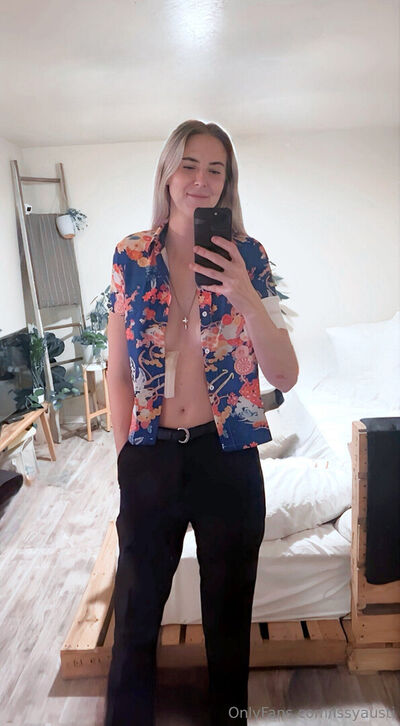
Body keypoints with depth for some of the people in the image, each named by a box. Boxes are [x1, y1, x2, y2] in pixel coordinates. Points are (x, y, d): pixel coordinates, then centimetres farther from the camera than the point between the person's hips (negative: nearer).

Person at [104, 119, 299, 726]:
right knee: (136, 611, 21)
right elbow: (119, 371, 3)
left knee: (229, 610, 22)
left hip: (228, 458, 0)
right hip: (151, 456, 1)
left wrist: (245, 296, -23)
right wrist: (125, 455, 1)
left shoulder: (246, 257, -4)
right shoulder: (132, 256, -1)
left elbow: (285, 376, -9)